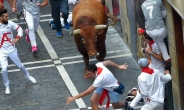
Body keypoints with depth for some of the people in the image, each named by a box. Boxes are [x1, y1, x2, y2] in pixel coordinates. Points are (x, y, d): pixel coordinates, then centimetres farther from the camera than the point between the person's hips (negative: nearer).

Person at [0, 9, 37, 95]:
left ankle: (27, 76, 47)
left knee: (20, 65, 16)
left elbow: (19, 29, 0)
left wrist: (17, 38, -18)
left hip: (11, 49, 2)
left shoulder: (10, 23, -12)